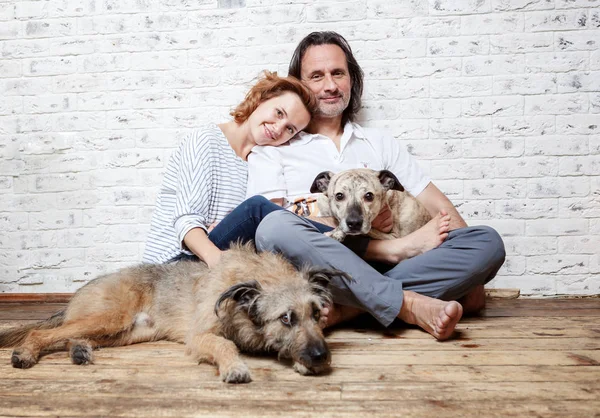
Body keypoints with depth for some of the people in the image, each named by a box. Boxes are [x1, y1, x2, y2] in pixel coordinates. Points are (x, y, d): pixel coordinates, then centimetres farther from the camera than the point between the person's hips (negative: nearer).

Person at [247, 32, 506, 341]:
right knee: (275, 226, -34)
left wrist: (472, 275, 1)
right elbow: (275, 226, -2)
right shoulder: (274, 149, 13)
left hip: (385, 269, 4)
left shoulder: (380, 144, 23)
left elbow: (436, 206, 15)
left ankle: (345, 309, -29)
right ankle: (408, 304, -26)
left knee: (488, 241, -16)